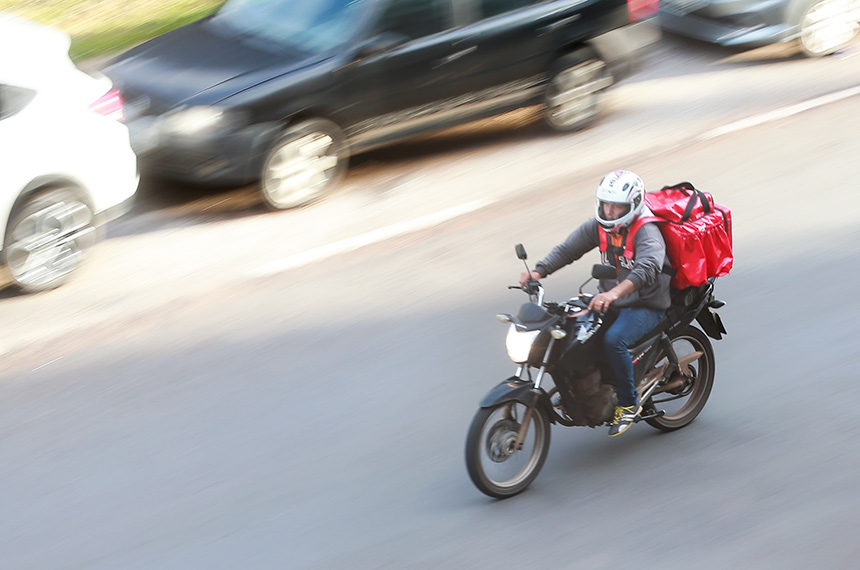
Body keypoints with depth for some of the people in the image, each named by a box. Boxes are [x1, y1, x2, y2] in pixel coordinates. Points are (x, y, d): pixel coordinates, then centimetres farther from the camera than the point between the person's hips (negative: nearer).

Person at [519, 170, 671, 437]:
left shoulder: (647, 232, -21)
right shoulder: (599, 226, 1)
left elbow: (647, 268, -39)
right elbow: (567, 249, 1)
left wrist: (614, 293, -55)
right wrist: (538, 271, -18)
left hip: (645, 306, -8)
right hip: (609, 299, 8)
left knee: (613, 339, -34)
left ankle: (629, 403, -14)